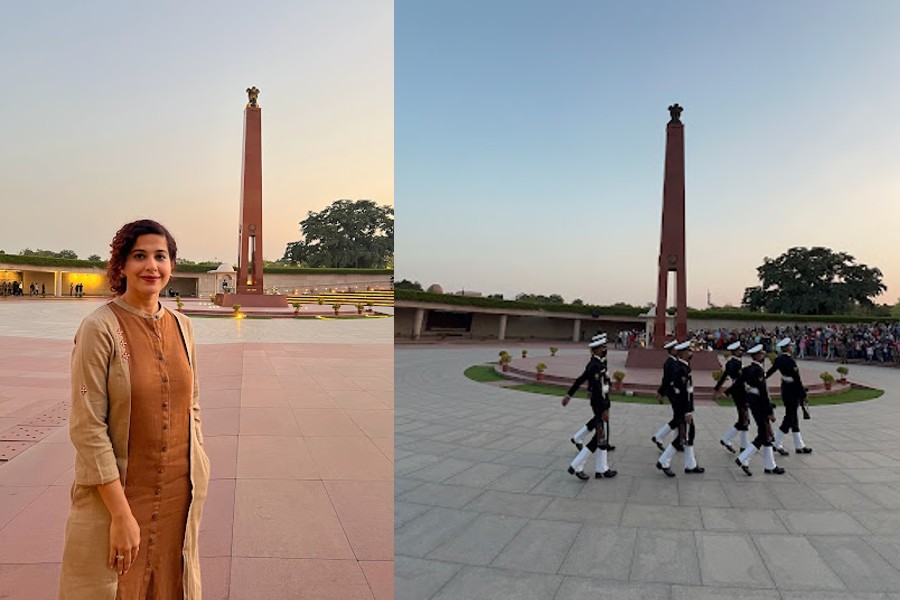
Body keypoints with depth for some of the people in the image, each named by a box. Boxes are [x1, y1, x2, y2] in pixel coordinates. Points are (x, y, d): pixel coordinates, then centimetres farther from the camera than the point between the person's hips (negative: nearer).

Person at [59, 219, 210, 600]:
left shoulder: (181, 326, 3)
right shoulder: (100, 327, -14)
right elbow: (87, 427, -16)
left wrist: (198, 467, 5)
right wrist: (122, 514, -17)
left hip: (179, 494, 5)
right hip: (117, 493, -5)